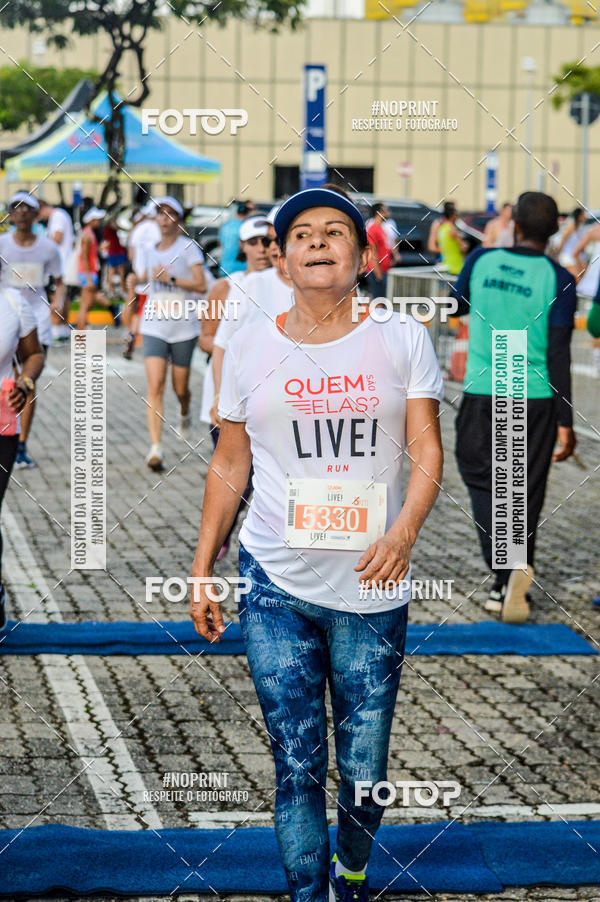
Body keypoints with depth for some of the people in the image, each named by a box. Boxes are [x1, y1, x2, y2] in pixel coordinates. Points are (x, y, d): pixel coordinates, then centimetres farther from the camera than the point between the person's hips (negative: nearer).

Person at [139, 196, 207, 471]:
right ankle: (155, 448, -19)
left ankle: (184, 413, 48)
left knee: (181, 388, 10)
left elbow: (201, 285, -14)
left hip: (183, 328, -3)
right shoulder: (151, 251, 11)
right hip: (154, 328, 3)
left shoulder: (188, 247, -5)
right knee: (155, 387, -13)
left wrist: (170, 278, -19)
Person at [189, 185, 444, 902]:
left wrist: (405, 528, -22)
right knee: (296, 767, -1)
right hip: (273, 585, 0)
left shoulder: (401, 340, 2)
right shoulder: (249, 348, 5)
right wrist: (202, 569, 10)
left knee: (364, 771, 7)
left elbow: (427, 451, -3)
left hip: (371, 588, 0)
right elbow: (230, 465, 12)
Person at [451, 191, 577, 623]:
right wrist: (565, 422, -7)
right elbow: (559, 353, -10)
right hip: (535, 398, -1)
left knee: (483, 480, 12)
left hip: (482, 393, 1)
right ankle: (514, 580, 4)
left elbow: (456, 306, 18)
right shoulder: (558, 279, -7)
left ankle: (506, 564, -8)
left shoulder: (481, 260, -1)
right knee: (526, 492, 10)